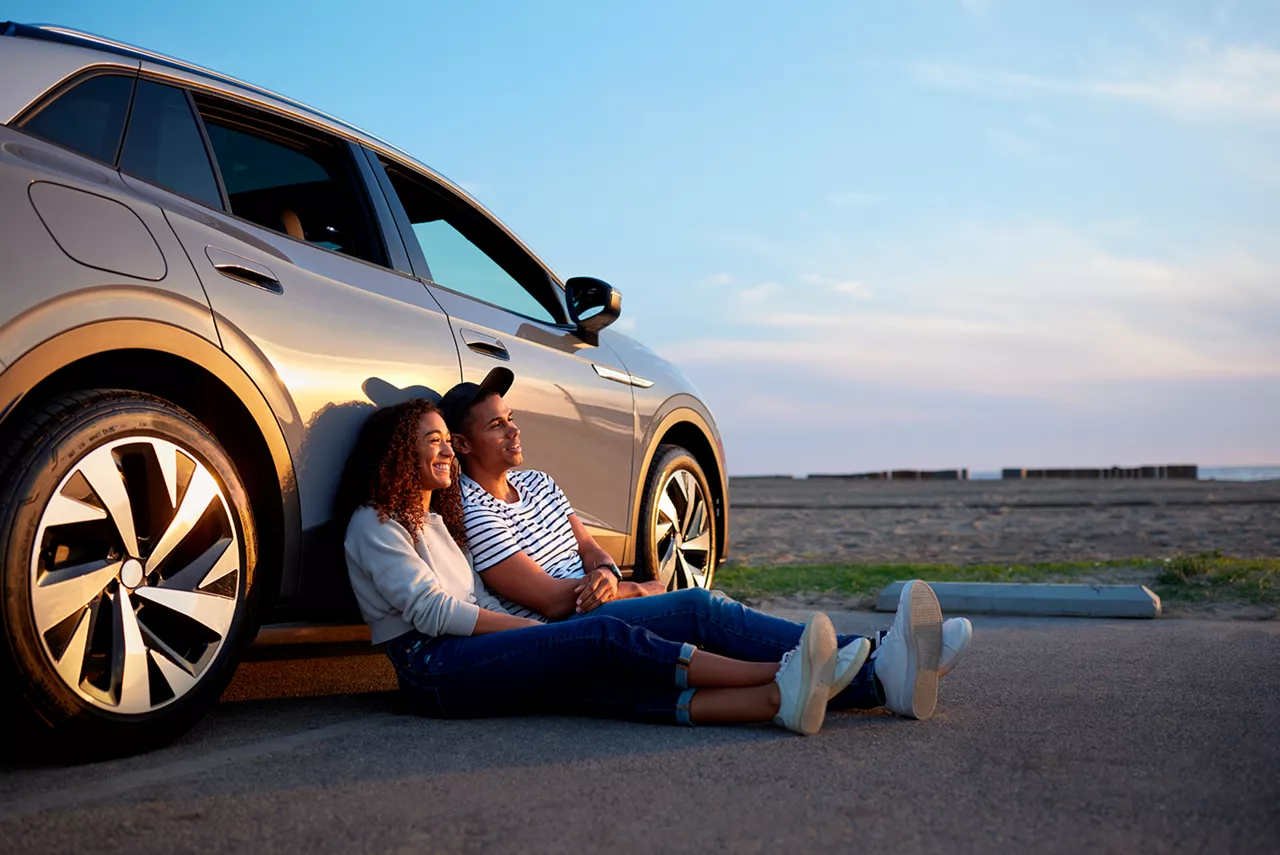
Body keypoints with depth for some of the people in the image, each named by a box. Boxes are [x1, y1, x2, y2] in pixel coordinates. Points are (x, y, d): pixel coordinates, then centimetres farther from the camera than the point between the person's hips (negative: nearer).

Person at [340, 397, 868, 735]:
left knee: (614, 684, -20)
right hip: (433, 668, -7)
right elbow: (431, 610, -10)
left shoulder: (434, 519, 29)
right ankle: (777, 676, -30)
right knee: (604, 637, -24)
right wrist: (534, 629, -10)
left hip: (470, 659, 7)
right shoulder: (374, 523, 1)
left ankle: (778, 700, -42)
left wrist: (529, 630, 6)